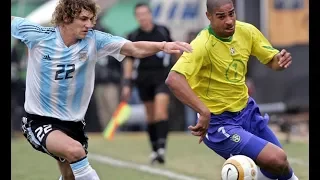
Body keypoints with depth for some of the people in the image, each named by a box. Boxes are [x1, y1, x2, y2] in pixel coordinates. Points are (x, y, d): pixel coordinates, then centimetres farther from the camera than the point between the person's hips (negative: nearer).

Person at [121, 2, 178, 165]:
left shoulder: (163, 31, 1)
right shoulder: (133, 37, 1)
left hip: (162, 76, -2)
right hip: (144, 77, 2)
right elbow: (129, 61, 5)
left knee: (161, 111, -17)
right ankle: (155, 149, 18)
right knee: (150, 115, 7)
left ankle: (161, 147, -24)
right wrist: (126, 84, 0)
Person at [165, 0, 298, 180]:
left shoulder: (246, 31, -5)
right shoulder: (202, 45, -26)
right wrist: (204, 112, -44)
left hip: (247, 111, 7)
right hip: (219, 122, -7)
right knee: (277, 159, -19)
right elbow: (174, 79, -39)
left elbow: (272, 60, 7)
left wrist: (281, 60, -17)